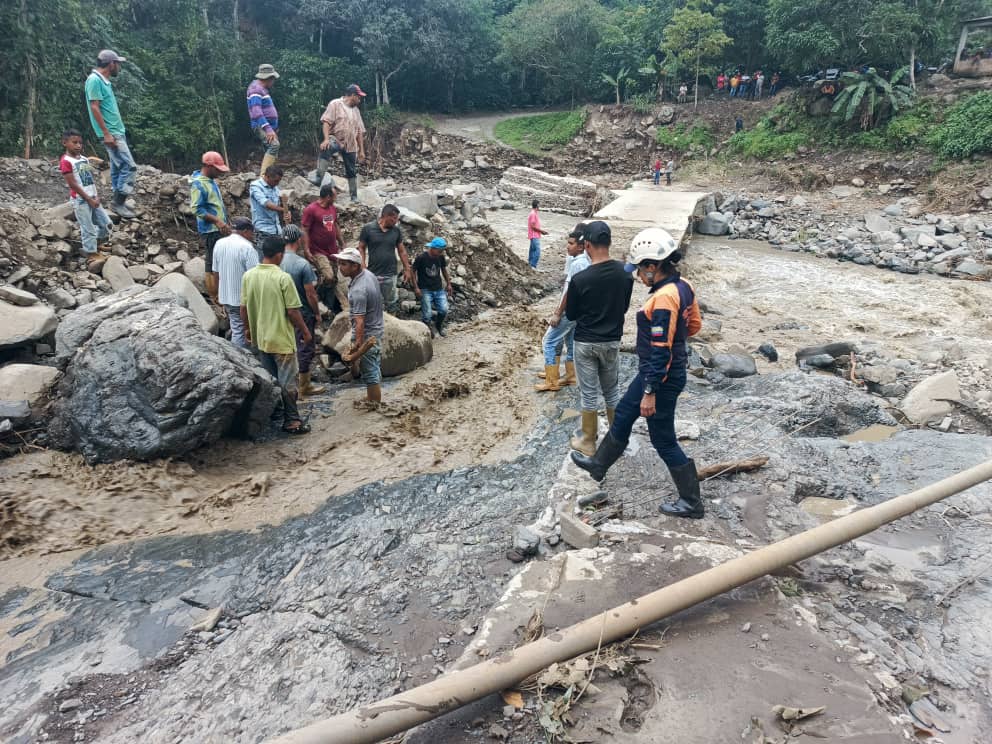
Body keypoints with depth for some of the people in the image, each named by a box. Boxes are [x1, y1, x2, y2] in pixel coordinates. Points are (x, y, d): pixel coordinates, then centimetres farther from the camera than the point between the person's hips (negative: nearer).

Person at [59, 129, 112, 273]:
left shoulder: (85, 159, 13)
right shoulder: (65, 161, -10)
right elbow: (72, 184, -14)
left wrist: (96, 196, 0)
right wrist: (89, 199, -15)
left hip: (93, 198, 7)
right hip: (80, 200, -7)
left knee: (106, 223, 9)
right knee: (88, 229, -5)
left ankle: (96, 248, 27)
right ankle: (91, 256, 2)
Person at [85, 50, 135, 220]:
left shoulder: (104, 81, 15)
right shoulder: (95, 80, -13)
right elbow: (94, 108, -18)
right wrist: (106, 133, -22)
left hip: (117, 131, 10)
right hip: (111, 132, -10)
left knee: (118, 167, 11)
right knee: (129, 166, -14)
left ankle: (118, 202, 17)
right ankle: (118, 202, -9)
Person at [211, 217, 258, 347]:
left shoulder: (219, 244, 4)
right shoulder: (247, 247, -17)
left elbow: (216, 272, 11)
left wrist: (219, 294, 21)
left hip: (226, 296, 6)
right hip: (244, 298, -6)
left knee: (236, 328, 15)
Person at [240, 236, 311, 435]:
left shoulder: (248, 276, -2)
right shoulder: (283, 278, -18)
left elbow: (243, 307, 6)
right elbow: (292, 311, -16)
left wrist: (248, 328, 21)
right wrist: (305, 331, -2)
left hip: (260, 338, 6)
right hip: (281, 339, -6)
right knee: (288, 381, 4)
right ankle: (291, 421, 9)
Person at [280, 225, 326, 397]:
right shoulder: (302, 264, -22)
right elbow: (310, 294, -18)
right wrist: (317, 313, -4)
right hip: (303, 314, -6)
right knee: (305, 349, 7)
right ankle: (304, 387, 18)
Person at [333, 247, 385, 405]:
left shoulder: (358, 290, -29)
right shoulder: (368, 274, -2)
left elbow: (360, 322, -30)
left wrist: (357, 344, -27)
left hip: (367, 335, -10)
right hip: (377, 328, 10)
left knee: (369, 371, 3)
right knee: (373, 367, 22)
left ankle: (375, 404, 14)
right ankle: (372, 397, 37)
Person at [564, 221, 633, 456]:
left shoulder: (580, 279, -20)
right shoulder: (625, 273, -8)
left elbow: (570, 315, -6)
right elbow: (624, 306, 7)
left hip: (585, 343, -3)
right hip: (612, 341, 4)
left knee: (589, 393, 8)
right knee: (612, 391, 18)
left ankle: (588, 442, 20)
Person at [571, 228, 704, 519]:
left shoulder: (663, 298, -28)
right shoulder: (683, 287, 0)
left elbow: (660, 351, -28)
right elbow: (694, 325, 13)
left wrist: (650, 393, -24)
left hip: (661, 378, -10)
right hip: (653, 371, 10)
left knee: (664, 441, 5)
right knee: (623, 415, 24)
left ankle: (691, 503, 20)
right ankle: (599, 464, 44)